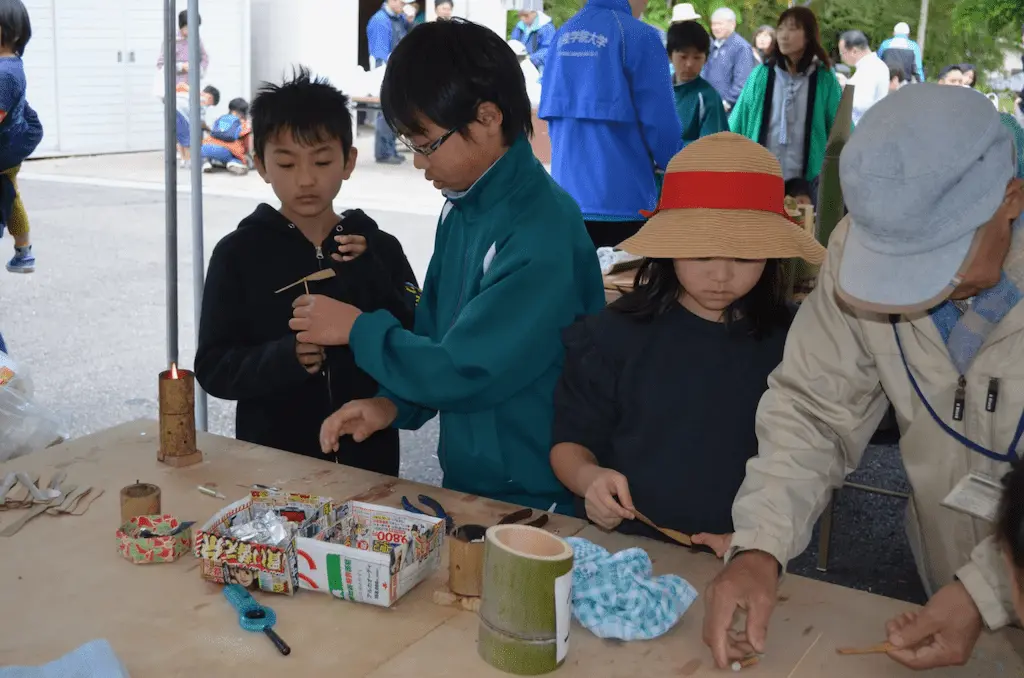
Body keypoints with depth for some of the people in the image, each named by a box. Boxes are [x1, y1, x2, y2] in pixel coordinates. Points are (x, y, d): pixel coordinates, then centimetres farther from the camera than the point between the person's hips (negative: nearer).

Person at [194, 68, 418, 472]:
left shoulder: (380, 248, 0)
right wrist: (286, 358, -23)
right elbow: (213, 368, -6)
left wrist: (369, 275, -16)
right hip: (272, 459, -1)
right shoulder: (238, 253, -4)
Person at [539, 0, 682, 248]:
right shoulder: (638, 36, -10)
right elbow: (660, 122, -12)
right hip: (622, 198, -6)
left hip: (567, 194, 6)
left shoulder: (564, 34, 10)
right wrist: (672, 164, 7)